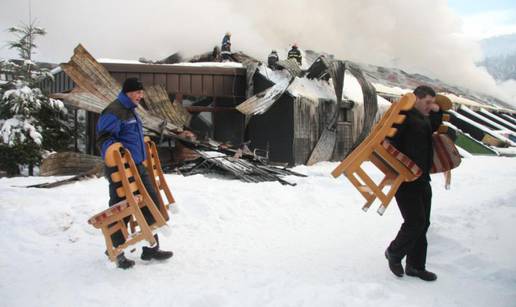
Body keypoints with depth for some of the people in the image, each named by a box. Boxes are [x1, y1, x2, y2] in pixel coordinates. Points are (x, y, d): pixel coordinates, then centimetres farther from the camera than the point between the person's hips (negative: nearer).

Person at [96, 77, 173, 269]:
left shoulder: (130, 111, 17)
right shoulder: (113, 112, -13)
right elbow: (104, 138, -21)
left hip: (138, 167, 10)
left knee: (152, 203, 10)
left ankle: (151, 248, 21)